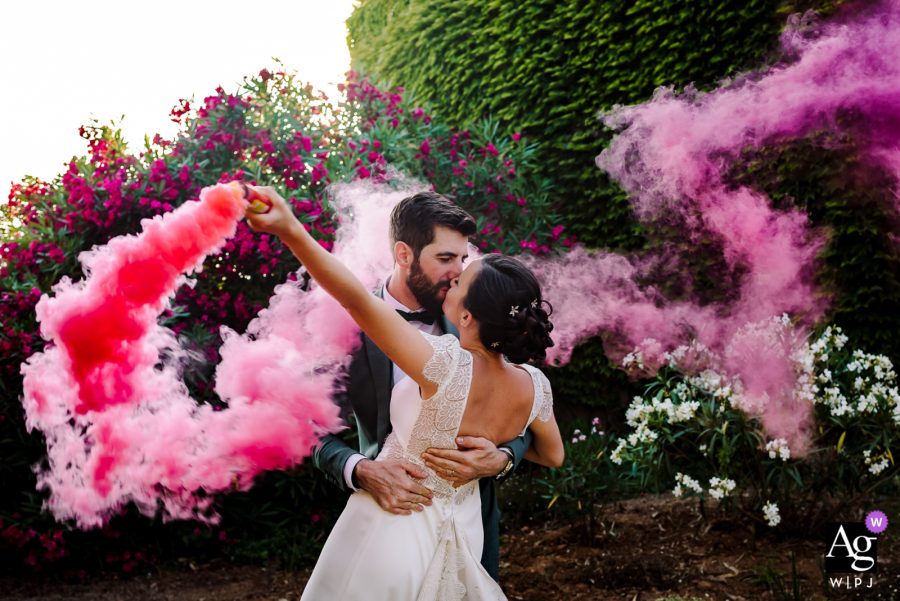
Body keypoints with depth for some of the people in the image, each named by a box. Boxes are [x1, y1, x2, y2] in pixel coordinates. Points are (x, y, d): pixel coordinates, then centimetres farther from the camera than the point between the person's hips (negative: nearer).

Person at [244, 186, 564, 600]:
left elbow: (357, 300, -44)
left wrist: (291, 230, -52)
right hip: (463, 531, 5)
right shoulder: (534, 386, -15)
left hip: (393, 531, -5)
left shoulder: (448, 367, -33)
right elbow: (553, 456, 4)